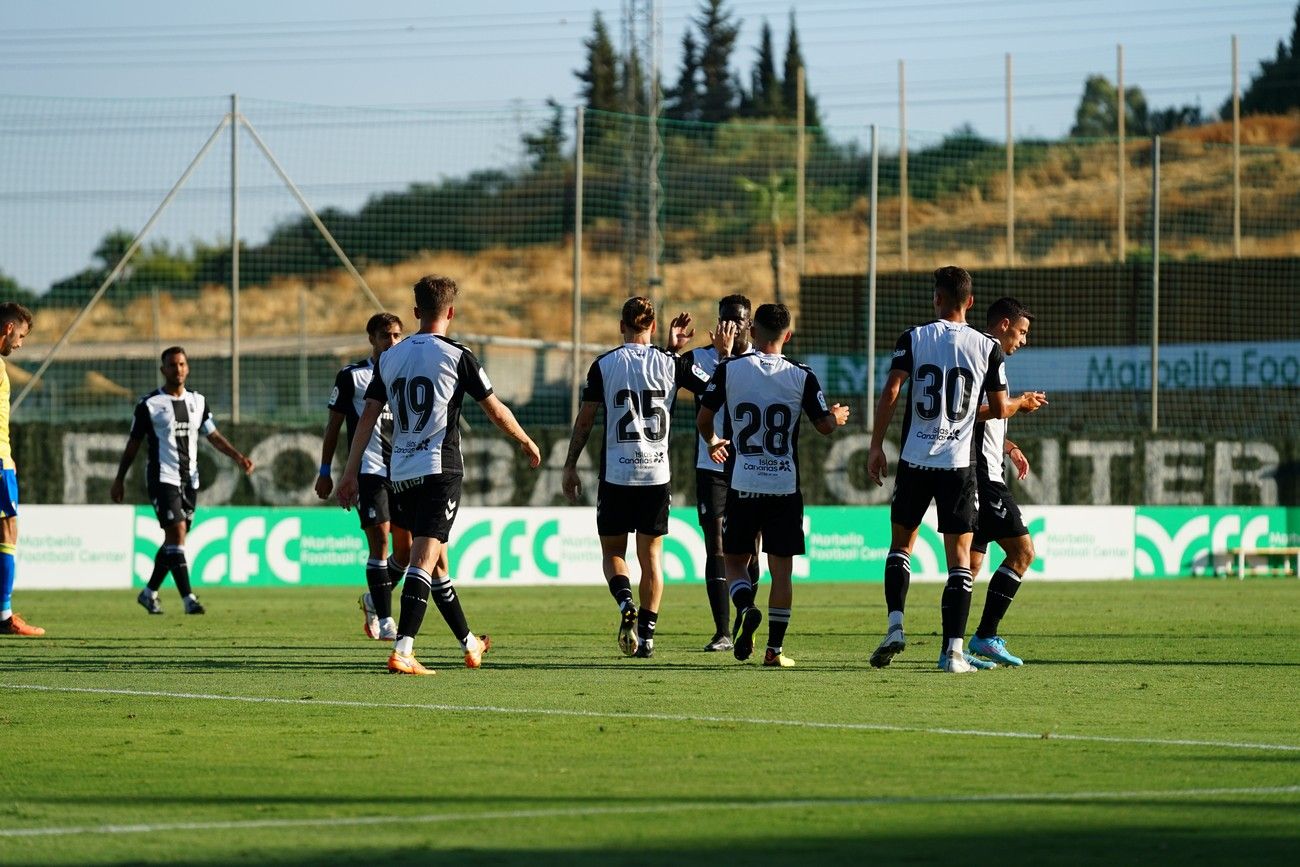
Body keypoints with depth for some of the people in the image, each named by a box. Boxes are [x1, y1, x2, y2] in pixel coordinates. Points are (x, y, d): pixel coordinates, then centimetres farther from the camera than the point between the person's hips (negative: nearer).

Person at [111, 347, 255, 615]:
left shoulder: (197, 402, 10)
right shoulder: (150, 404, -4)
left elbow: (214, 437, 13)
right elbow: (133, 443, 2)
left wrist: (238, 457, -2)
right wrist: (120, 479, 4)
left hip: (189, 480, 6)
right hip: (162, 479, -6)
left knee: (173, 541, 9)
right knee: (177, 534, -17)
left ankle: (149, 593, 24)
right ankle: (188, 598, -20)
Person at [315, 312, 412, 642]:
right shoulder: (352, 376, 2)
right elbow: (334, 425, 5)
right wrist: (325, 471, 1)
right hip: (368, 471, -5)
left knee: (406, 547, 3)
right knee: (379, 540, -14)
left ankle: (374, 599, 27)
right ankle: (384, 619, -11)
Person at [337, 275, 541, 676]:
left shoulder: (390, 357, 9)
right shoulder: (456, 356, -5)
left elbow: (367, 417, 7)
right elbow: (496, 410, 2)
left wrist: (350, 473, 10)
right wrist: (526, 442, 18)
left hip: (400, 474, 6)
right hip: (439, 470, -6)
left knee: (435, 559, 16)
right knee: (424, 559, -12)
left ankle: (469, 643, 30)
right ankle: (402, 651, -24)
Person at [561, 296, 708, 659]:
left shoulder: (605, 365, -3)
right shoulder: (670, 363, 0)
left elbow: (585, 419, -1)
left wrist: (570, 467, 6)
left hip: (616, 473, -1)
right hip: (657, 474, 1)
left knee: (612, 550, 11)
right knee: (651, 555, 9)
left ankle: (626, 604, -17)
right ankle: (646, 634, 5)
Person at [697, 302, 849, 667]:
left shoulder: (729, 369, -3)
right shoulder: (801, 376, -3)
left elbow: (703, 419, 2)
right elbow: (825, 426, 2)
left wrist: (712, 442, 24)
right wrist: (838, 416, 26)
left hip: (743, 486, 0)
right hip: (785, 487, 0)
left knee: (734, 560, 12)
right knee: (781, 568, 6)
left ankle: (745, 608, -17)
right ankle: (775, 648, 5)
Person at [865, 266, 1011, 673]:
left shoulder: (913, 339, 0)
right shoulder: (987, 347, 1)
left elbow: (890, 392, -9)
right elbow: (999, 410, 5)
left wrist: (876, 446, -2)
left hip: (914, 460, 1)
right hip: (959, 463, -1)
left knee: (901, 544, 17)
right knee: (960, 558, 2)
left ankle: (895, 626, 0)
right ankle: (953, 650, -6)